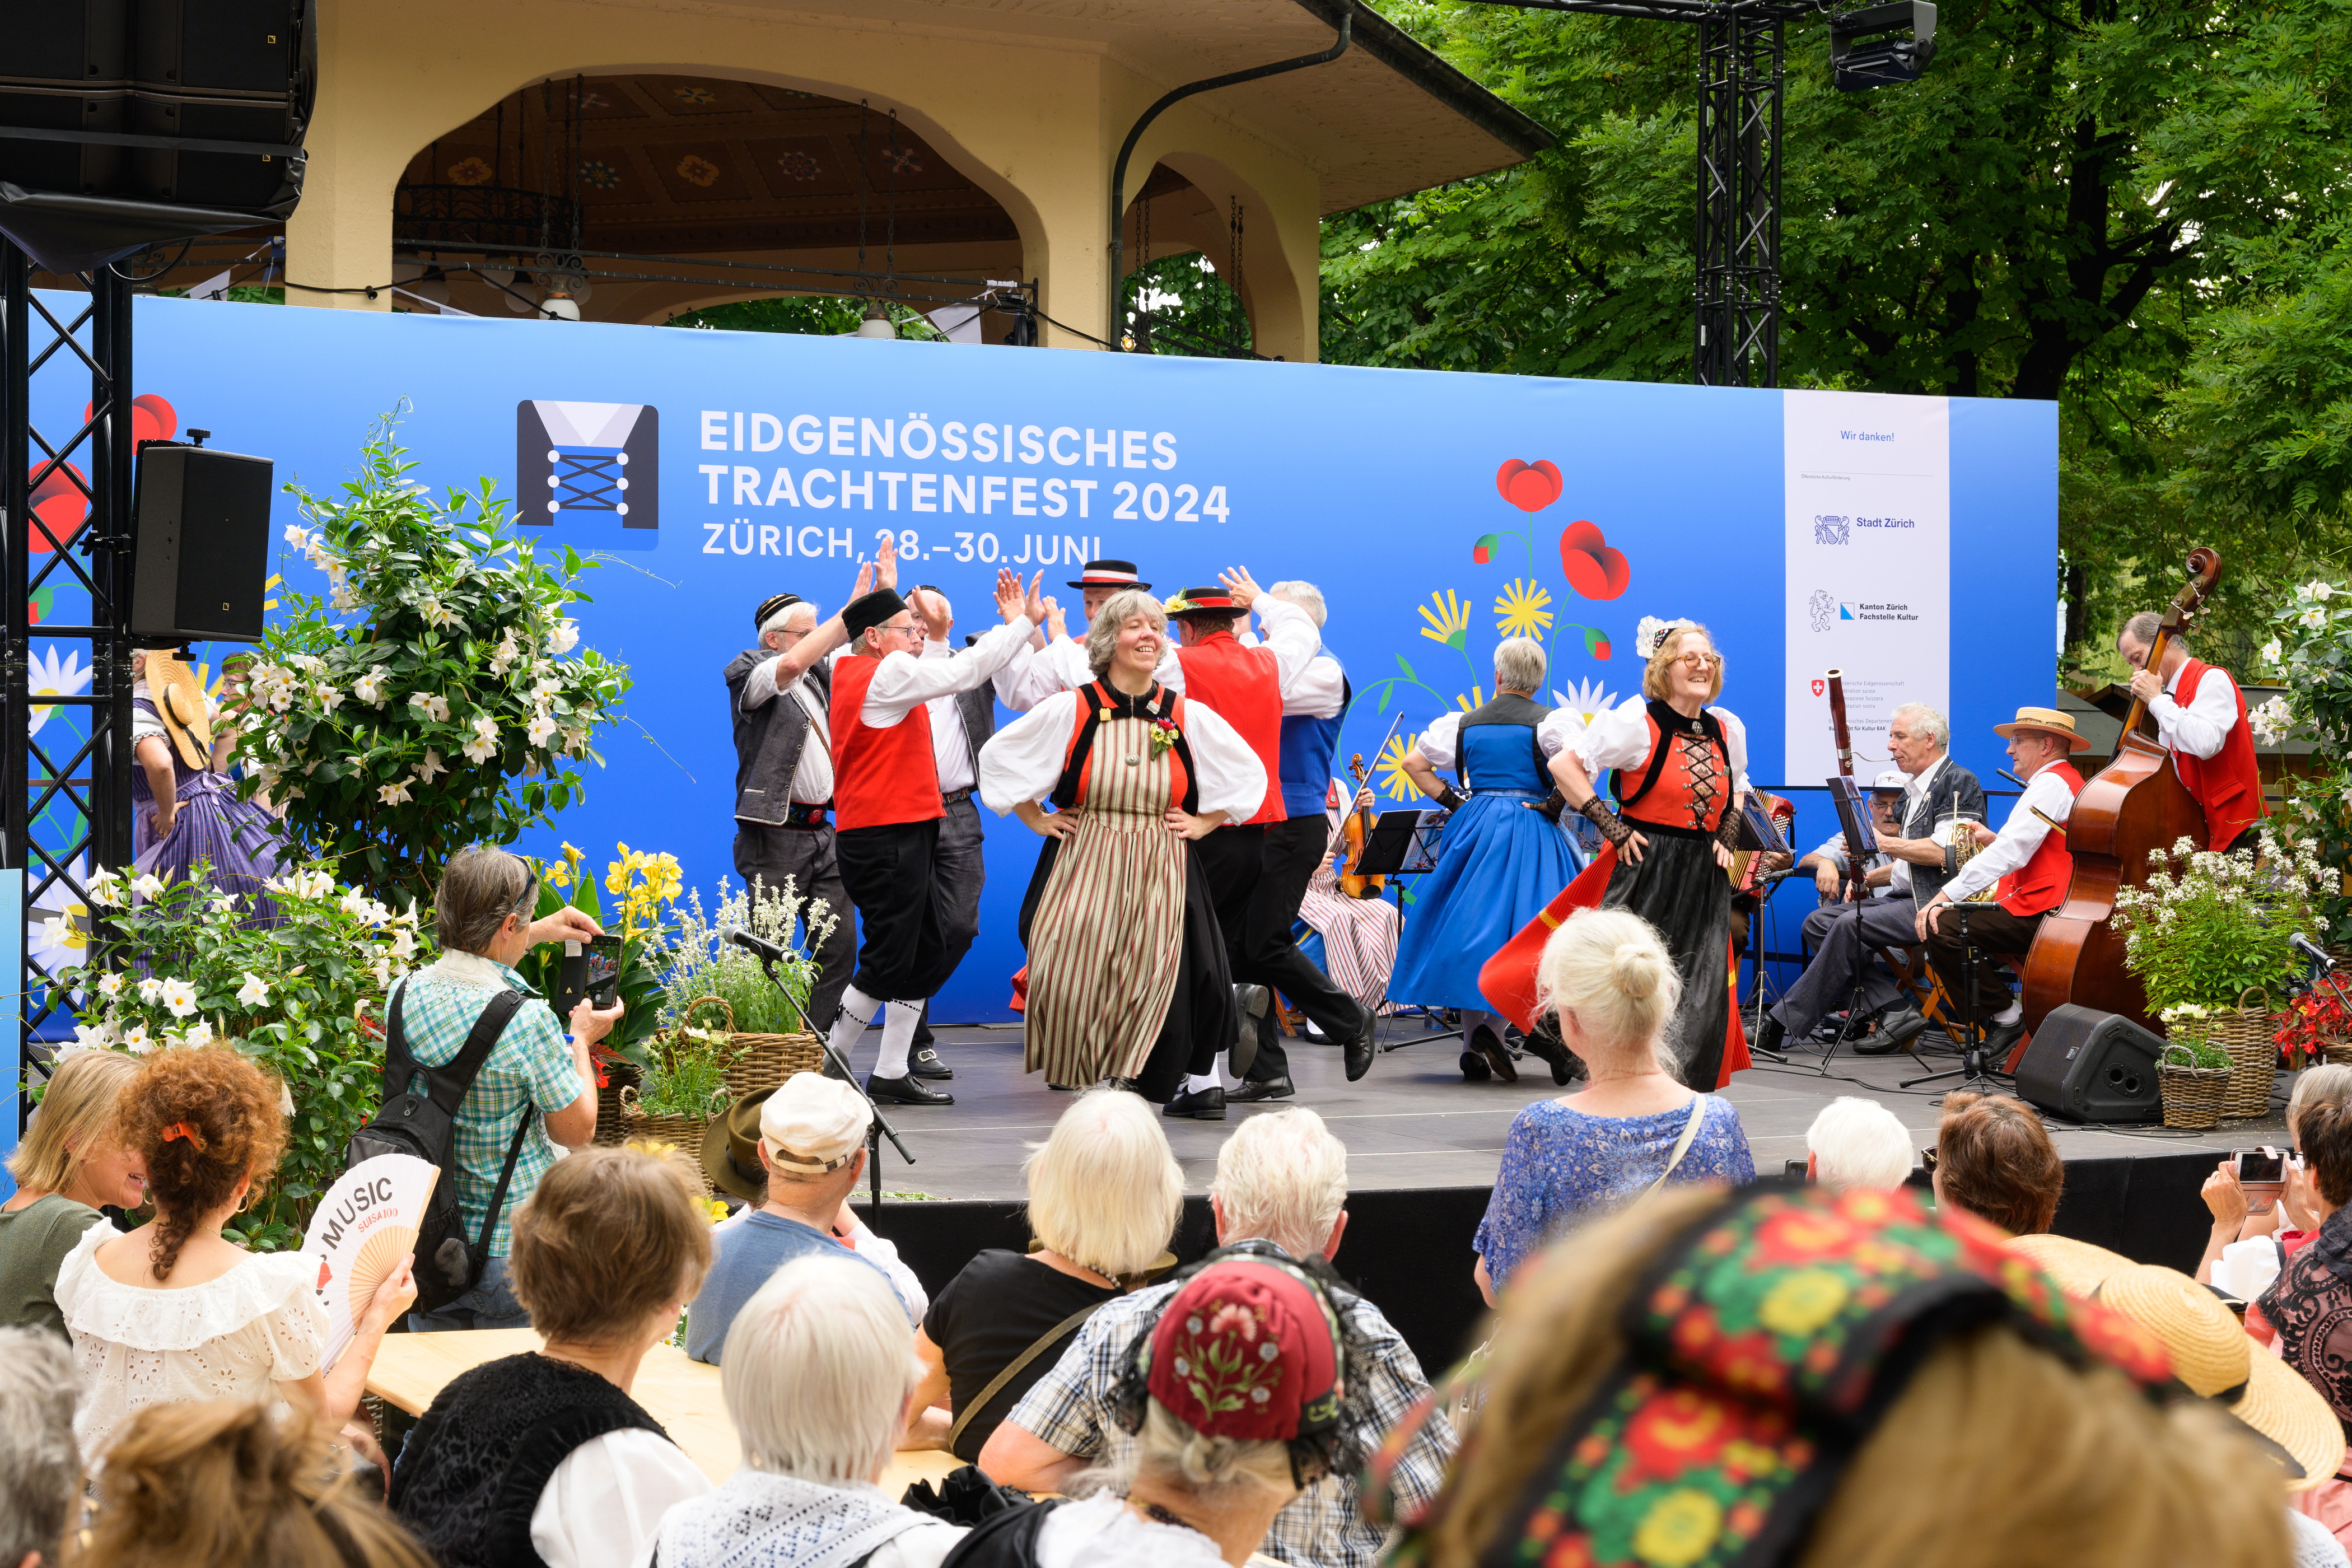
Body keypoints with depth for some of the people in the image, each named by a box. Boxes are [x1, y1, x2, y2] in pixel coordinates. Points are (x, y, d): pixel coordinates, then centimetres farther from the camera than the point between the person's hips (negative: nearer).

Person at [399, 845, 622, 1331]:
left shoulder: (403, 996, -3)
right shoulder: (527, 1021, -22)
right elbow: (577, 1131, -9)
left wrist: (536, 934, 28)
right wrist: (581, 1041, 6)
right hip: (510, 1249, -6)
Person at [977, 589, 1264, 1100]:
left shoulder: (1190, 717, 3)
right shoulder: (1069, 710, -1)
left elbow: (1249, 773, 17)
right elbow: (997, 757, 10)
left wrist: (1204, 823, 8)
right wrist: (1037, 819, 8)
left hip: (1162, 875, 1)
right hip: (1088, 867, -1)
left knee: (1153, 979, -5)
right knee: (1073, 978, -9)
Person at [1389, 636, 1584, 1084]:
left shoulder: (1465, 723, 8)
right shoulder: (1552, 721, -4)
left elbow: (1413, 763, 8)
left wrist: (1453, 801, 8)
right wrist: (1554, 805, -8)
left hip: (1474, 827, 3)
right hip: (1531, 830, -3)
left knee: (1472, 927, 8)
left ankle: (1476, 1049, 3)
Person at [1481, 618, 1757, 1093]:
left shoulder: (1728, 729, 9)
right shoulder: (1638, 723, -10)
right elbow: (1563, 765, -11)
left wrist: (1727, 836, 12)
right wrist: (1611, 828, -12)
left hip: (1705, 878, 6)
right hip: (1645, 875, -6)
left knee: (1702, 1000, 2)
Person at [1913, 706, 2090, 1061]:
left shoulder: (2051, 784, -12)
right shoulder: (2064, 781, 23)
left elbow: (2010, 854, -22)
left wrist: (1947, 895, -22)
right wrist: (1996, 841, 13)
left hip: (2040, 916, -12)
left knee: (1942, 928, -23)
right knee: (1934, 921, 14)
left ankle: (2007, 1017, -12)